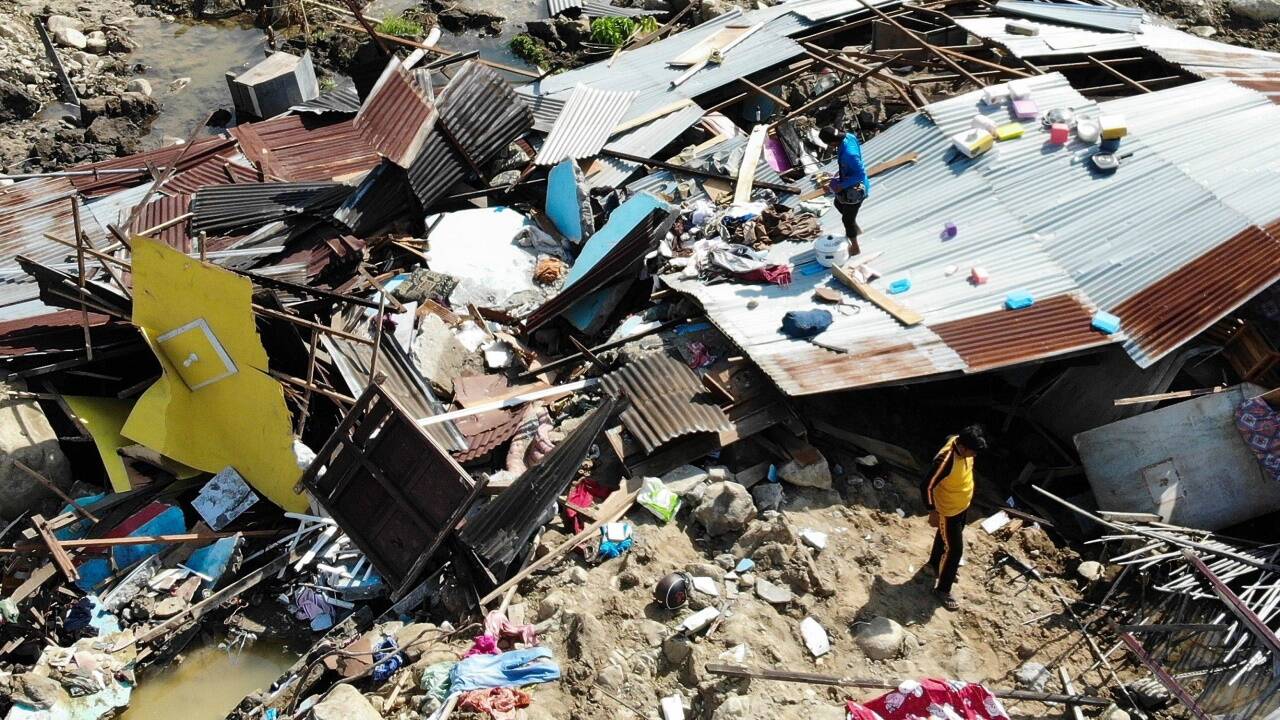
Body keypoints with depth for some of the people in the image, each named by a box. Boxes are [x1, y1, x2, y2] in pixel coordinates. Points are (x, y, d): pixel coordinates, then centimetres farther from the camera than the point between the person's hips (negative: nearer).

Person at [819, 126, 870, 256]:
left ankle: (855, 248, 35)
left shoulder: (848, 154, -39)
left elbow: (861, 174, -31)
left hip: (855, 190, -9)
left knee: (847, 218, 11)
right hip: (851, 185, 9)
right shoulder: (849, 136, -13)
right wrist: (841, 174, 5)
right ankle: (856, 228, 52)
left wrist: (841, 185, -23)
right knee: (838, 203, 32)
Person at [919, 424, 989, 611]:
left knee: (945, 537, 30)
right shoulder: (946, 460, -41)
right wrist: (933, 511, -24)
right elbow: (927, 487, -34)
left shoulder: (961, 443, -16)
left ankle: (935, 564, 56)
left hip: (963, 505, 8)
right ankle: (943, 589, 24)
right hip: (949, 511, -8)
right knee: (955, 549, 5)